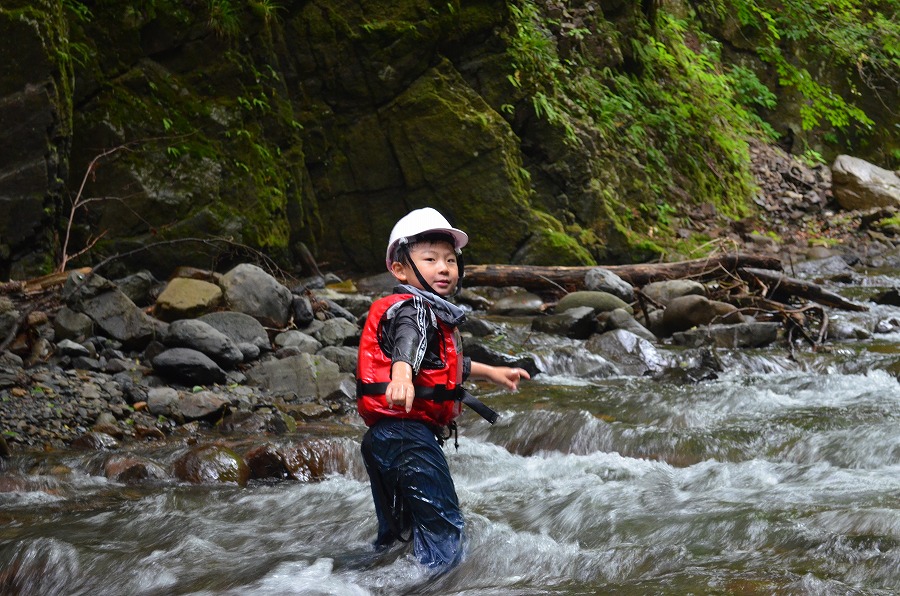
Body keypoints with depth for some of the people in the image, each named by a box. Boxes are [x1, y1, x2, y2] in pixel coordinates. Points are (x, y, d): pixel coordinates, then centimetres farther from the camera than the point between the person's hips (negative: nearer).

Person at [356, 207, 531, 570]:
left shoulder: (433, 311, 22)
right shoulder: (412, 307, -12)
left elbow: (443, 363, 39)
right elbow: (407, 340, -36)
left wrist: (489, 372, 49)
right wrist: (402, 376, -56)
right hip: (410, 434, -11)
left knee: (396, 534, 21)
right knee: (444, 530, -10)